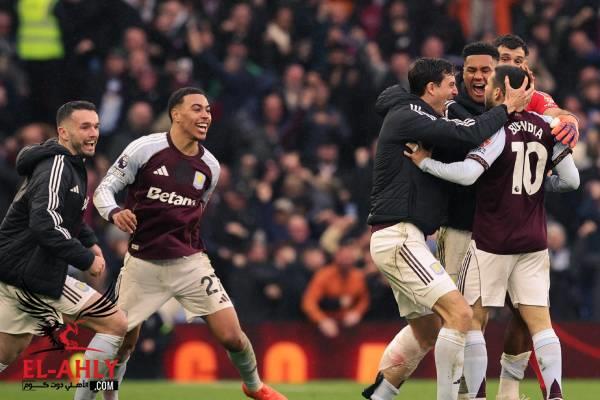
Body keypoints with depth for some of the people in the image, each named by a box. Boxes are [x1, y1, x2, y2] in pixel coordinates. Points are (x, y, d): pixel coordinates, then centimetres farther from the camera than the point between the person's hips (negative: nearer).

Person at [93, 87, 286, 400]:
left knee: (231, 336, -5)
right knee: (121, 340, 2)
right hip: (143, 265, -2)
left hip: (189, 263, 2)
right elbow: (104, 189, -7)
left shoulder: (209, 167, 3)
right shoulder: (145, 149, -10)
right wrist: (115, 212, -26)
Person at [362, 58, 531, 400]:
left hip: (404, 239, 11)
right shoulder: (409, 117, -12)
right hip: (398, 237, -11)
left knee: (426, 331, 19)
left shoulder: (416, 119, 19)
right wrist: (507, 108, -11)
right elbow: (468, 135, -24)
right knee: (460, 313, -18)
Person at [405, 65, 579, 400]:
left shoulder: (496, 128, -14)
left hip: (492, 242, -5)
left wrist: (425, 162, -14)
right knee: (540, 321, 4)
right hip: (534, 243, 5)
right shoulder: (547, 127, 3)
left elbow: (467, 173, -26)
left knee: (473, 320, 5)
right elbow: (571, 180, 7)